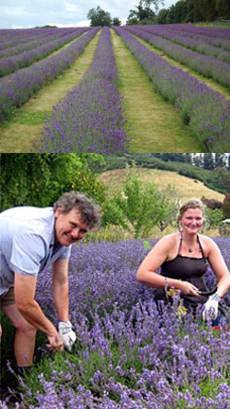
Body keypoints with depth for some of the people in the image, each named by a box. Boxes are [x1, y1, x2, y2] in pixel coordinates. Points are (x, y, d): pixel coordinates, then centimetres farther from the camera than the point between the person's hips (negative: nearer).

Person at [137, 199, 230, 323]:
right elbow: (142, 275, -17)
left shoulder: (207, 244, 5)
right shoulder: (169, 242, -9)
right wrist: (178, 284, -19)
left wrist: (215, 297, -14)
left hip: (202, 303, 6)